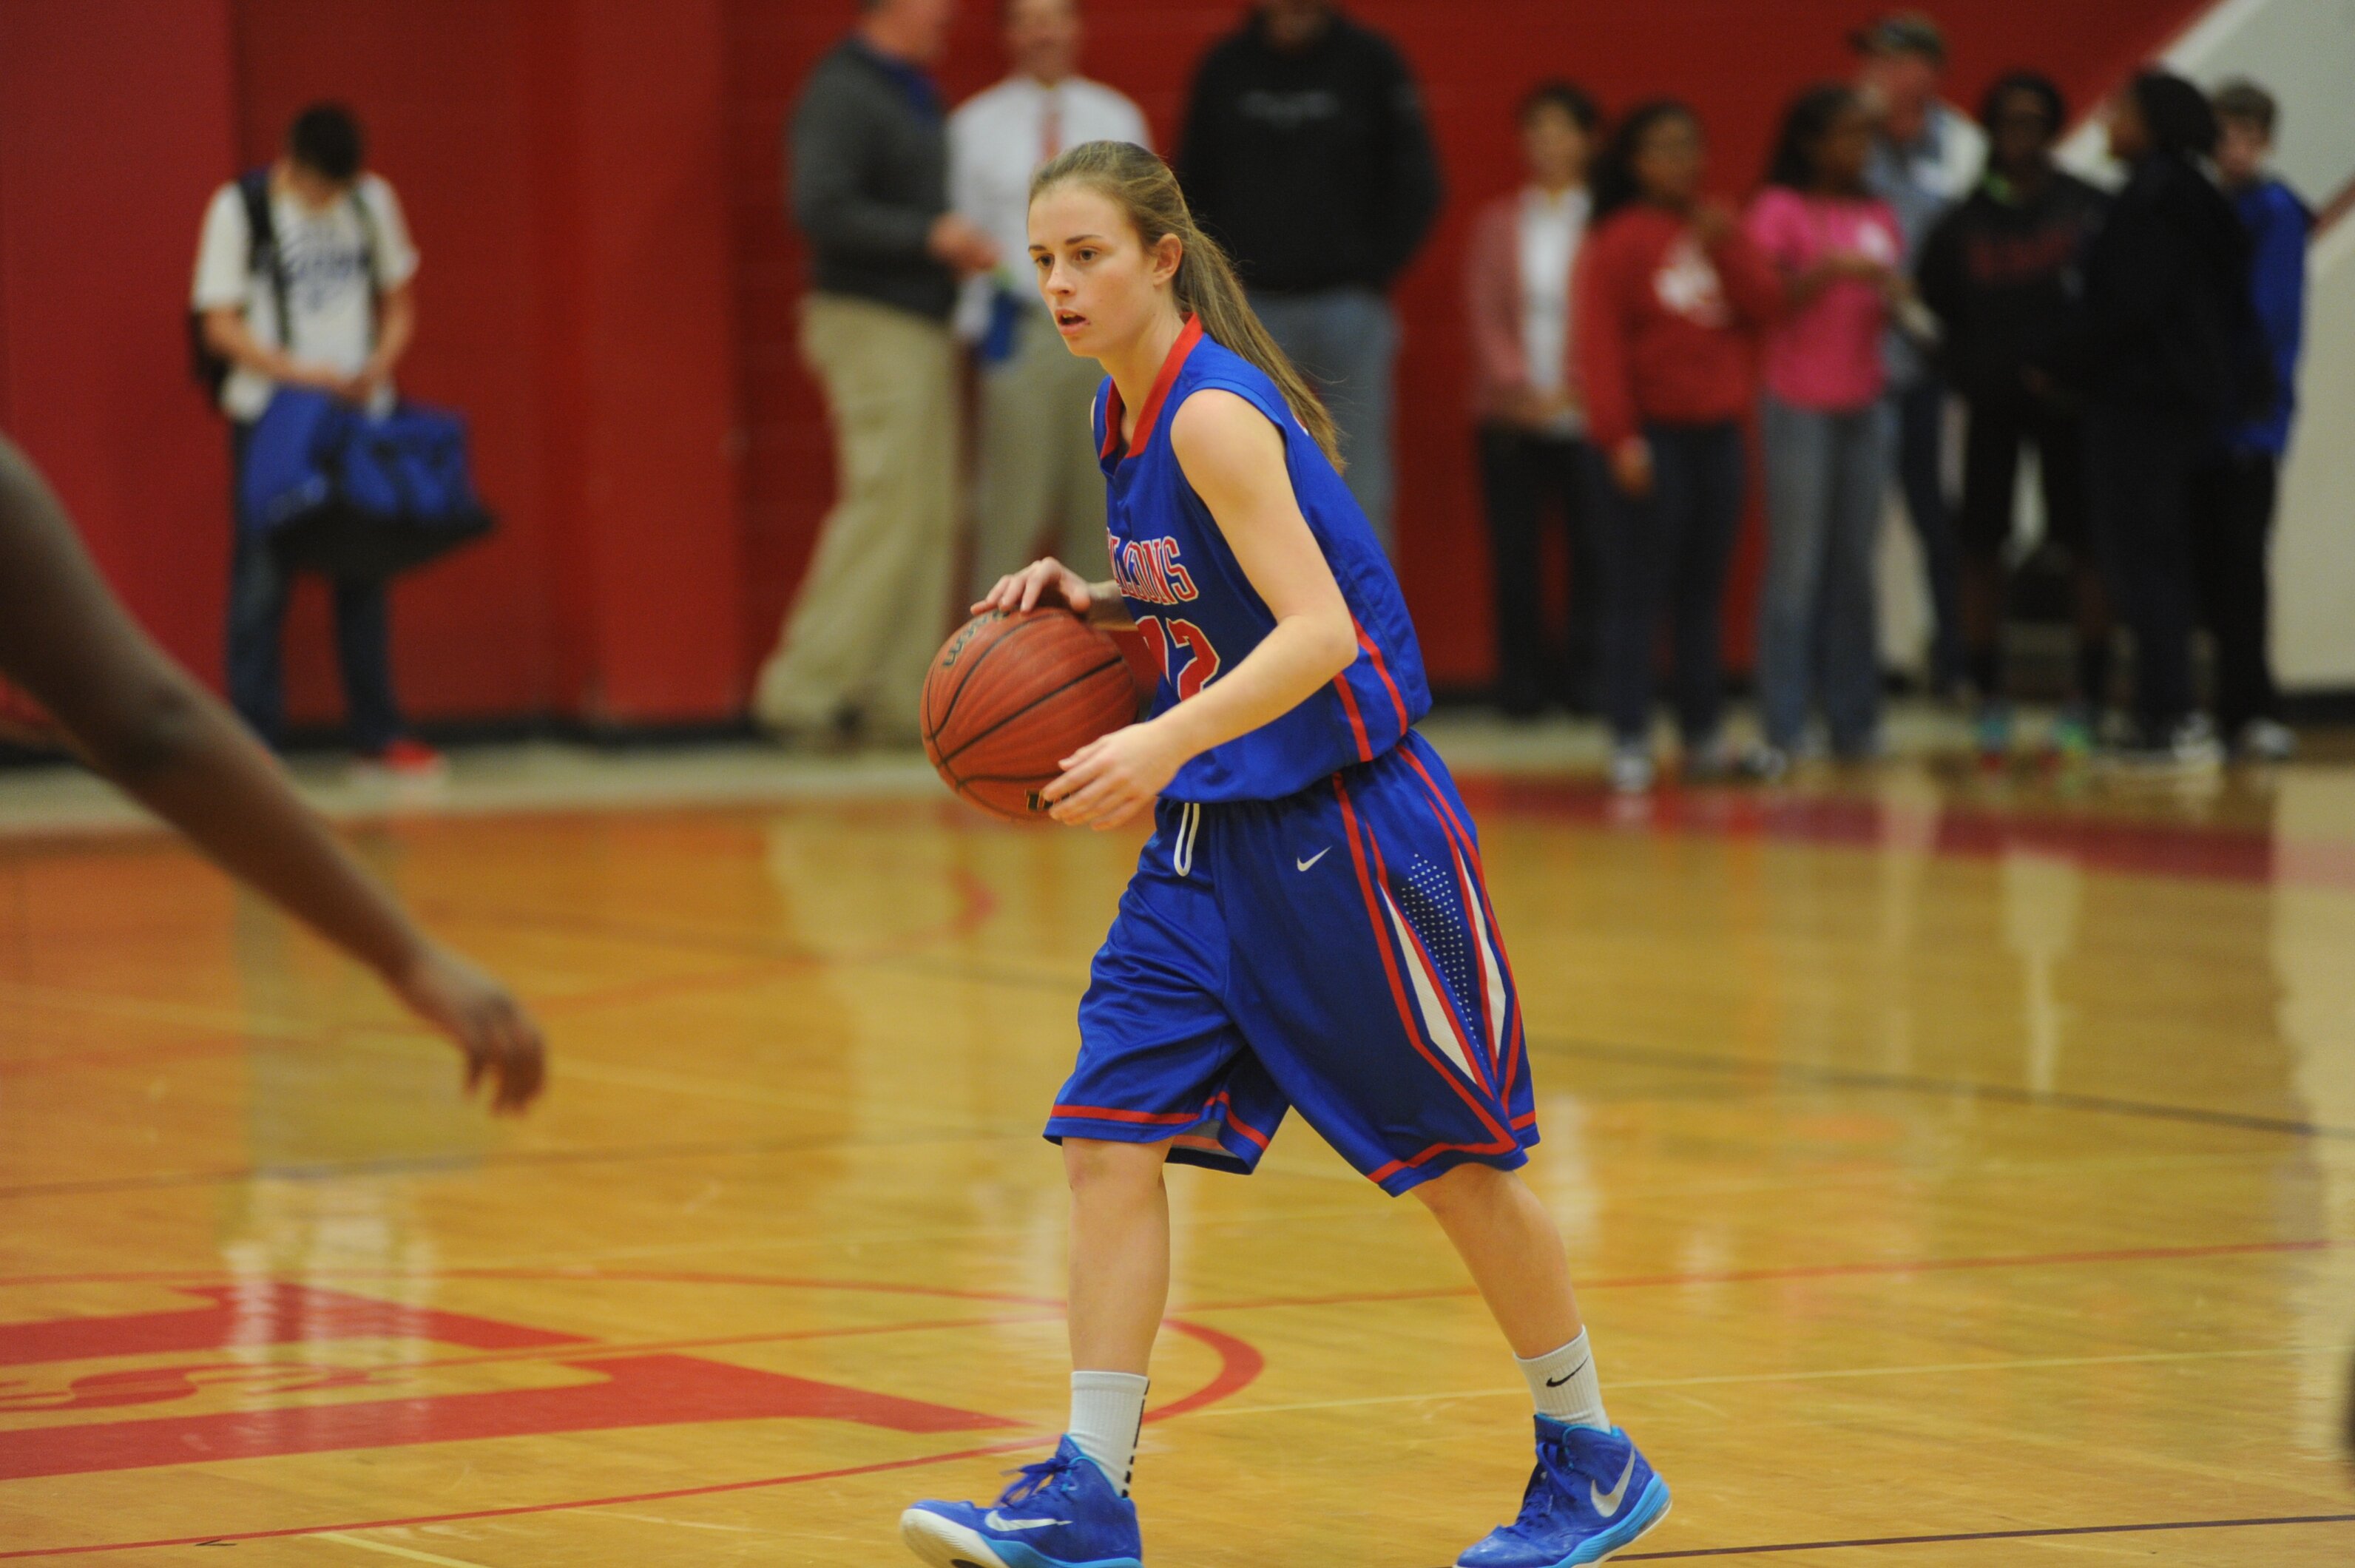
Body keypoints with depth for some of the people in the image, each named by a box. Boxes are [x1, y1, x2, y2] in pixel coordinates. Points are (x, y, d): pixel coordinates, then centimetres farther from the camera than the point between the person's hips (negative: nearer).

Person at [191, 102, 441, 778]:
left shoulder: (373, 202, 5)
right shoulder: (239, 209, -6)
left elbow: (398, 304, 13)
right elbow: (221, 325, -7)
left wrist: (381, 364, -7)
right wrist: (300, 372, -18)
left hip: (360, 412, 3)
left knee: (364, 576, 6)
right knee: (262, 578, -3)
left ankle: (377, 731, 12)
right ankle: (254, 739, 0)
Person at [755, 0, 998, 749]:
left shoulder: (914, 94, 17)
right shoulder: (843, 93, -12)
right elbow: (821, 208, -22)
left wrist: (959, 247, 8)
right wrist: (931, 235, -21)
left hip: (923, 327, 9)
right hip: (871, 322, -9)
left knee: (932, 519, 5)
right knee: (884, 510, -13)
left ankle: (897, 702, 6)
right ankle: (803, 691, -9)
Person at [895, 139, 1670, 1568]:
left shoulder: (1214, 414, -19)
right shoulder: (1128, 411, 7)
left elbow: (1318, 630, -28)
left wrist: (1165, 745, -38)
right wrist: (1096, 602, 3)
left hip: (1343, 820, -8)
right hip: (1212, 837, 8)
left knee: (1454, 1156, 4)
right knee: (1111, 1137, -2)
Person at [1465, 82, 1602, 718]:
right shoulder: (1499, 223, 11)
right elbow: (1483, 310, 5)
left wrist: (1570, 390, -10)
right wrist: (1518, 386, -8)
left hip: (1583, 418, -2)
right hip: (1513, 419, 2)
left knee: (1590, 544, -2)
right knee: (1513, 551, 1)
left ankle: (1587, 677, 7)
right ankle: (1523, 681, 9)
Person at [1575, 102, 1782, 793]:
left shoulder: (1720, 231, 14)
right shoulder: (1617, 242, -6)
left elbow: (1767, 306, 3)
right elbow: (1600, 346, -11)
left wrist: (1723, 245, -10)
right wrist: (1619, 438, -17)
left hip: (1715, 434, 6)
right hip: (1649, 438, -6)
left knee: (1703, 595, 12)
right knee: (1637, 596, -5)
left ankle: (1704, 736, 18)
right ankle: (1629, 742, -3)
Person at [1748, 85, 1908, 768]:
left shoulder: (1877, 217, 12)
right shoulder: (1781, 211, -4)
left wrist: (1894, 296, -3)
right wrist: (1830, 271, -24)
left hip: (1863, 404, 5)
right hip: (1799, 404, -5)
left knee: (1855, 567, 6)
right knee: (1796, 566, -7)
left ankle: (1855, 723, 9)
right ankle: (1783, 729, -5)